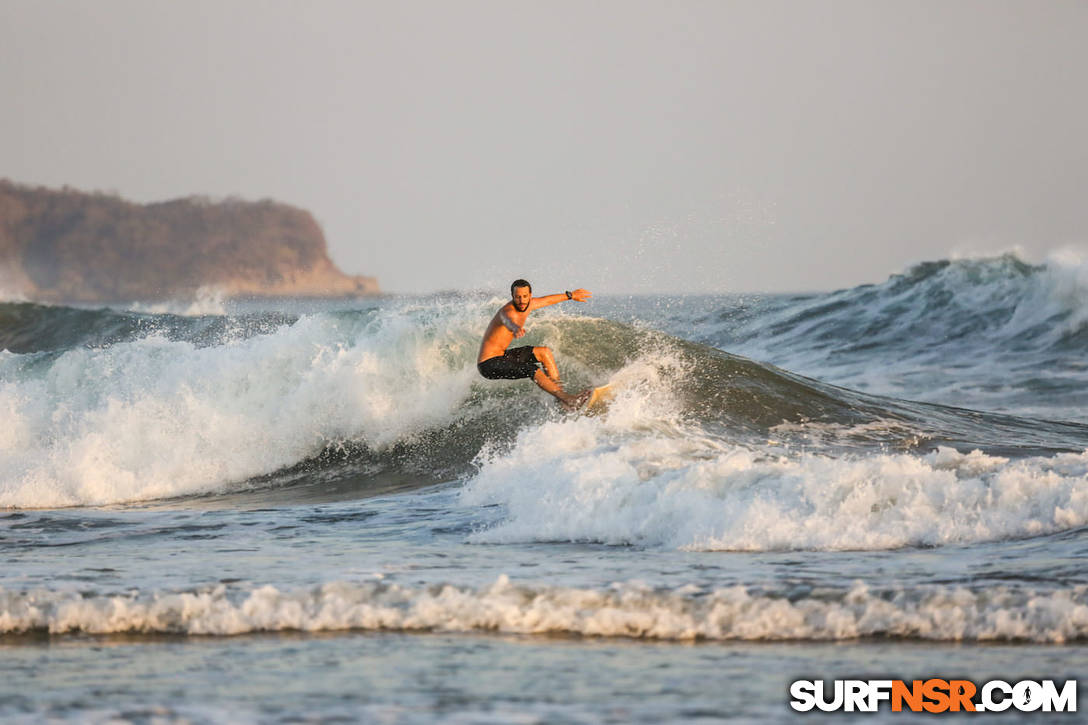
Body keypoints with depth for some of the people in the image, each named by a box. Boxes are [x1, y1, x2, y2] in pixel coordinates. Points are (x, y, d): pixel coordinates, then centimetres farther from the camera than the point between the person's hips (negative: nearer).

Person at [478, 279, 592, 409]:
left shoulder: (528, 304, 2)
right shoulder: (508, 311, -26)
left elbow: (546, 300, 23)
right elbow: (508, 320, -52)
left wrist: (570, 295, 37)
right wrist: (515, 328, -77)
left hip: (501, 356, 10)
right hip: (489, 364, -10)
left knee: (544, 352, 6)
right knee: (532, 369, -25)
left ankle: (560, 392, 1)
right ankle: (567, 400, -27)